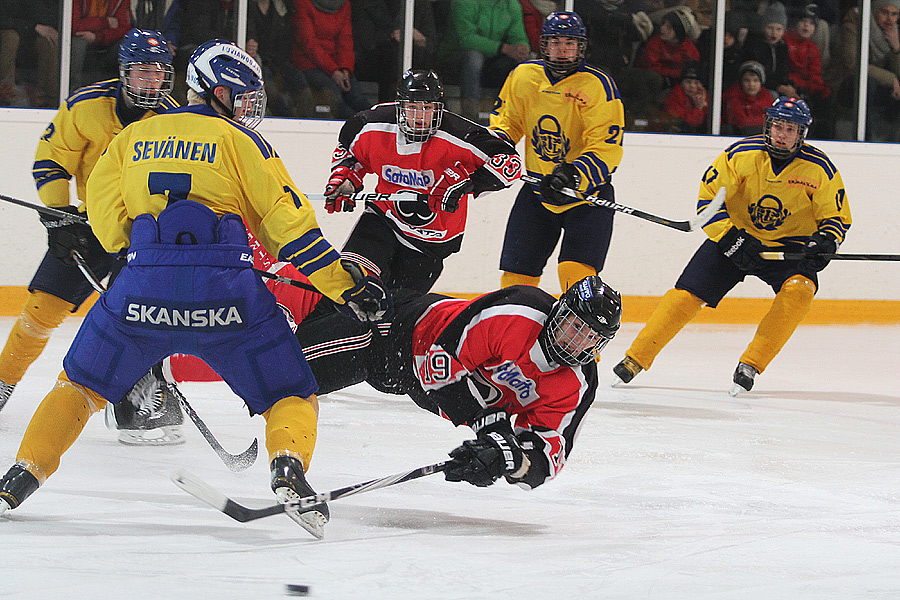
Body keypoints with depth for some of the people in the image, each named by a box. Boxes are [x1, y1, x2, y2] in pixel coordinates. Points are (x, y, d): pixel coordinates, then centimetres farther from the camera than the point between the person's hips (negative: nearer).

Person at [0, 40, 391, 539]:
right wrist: (346, 287, 6)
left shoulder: (132, 137, 19)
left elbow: (106, 218, 12)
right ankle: (289, 466, -19)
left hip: (142, 290, 2)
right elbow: (287, 218, 4)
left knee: (82, 384, 23)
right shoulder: (239, 140, 10)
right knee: (291, 396, 10)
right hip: (226, 289, -2)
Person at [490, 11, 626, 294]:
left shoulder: (598, 85, -16)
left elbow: (606, 147, -21)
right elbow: (506, 118, 17)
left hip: (587, 195, -4)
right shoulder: (523, 76, -1)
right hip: (538, 193, 4)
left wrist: (575, 175, -36)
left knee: (576, 271, -20)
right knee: (517, 273, 5)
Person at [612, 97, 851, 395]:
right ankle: (635, 360, 1)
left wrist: (825, 241, -26)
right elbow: (708, 199, -12)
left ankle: (751, 364, -22)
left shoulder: (819, 169, -14)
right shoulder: (741, 154, -16)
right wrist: (731, 238, -24)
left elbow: (837, 217, -4)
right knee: (687, 295, -10)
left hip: (789, 245, 0)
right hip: (736, 235, 0)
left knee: (799, 289, -30)